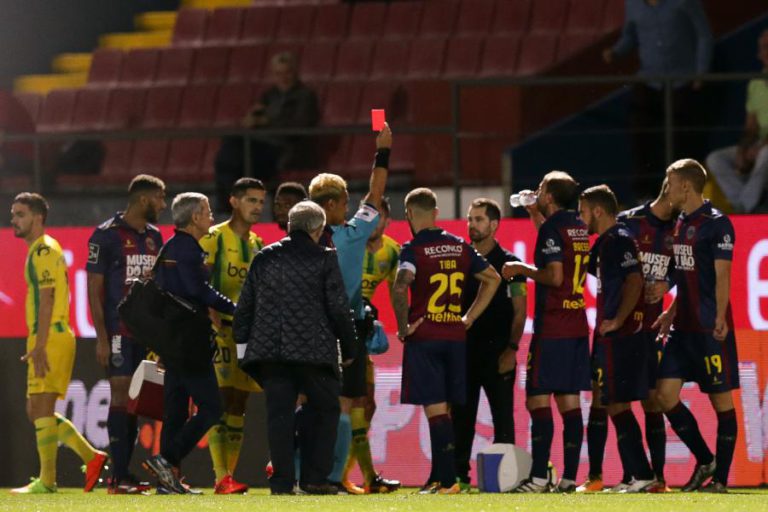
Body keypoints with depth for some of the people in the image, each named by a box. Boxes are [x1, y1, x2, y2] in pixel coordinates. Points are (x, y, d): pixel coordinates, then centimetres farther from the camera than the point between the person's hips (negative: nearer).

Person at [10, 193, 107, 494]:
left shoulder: (44, 250, -10)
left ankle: (46, 481, -8)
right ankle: (92, 458, 11)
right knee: (36, 411, 11)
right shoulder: (39, 250, 21)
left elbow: (46, 299, -18)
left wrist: (39, 347, -22)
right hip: (47, 341, 10)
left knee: (42, 409, -9)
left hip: (50, 339, -10)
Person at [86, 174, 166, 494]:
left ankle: (124, 472, 9)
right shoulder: (106, 235, -6)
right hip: (119, 331, -7)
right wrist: (101, 337, -13)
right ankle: (119, 477, -8)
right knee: (121, 394, -8)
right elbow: (94, 288, -7)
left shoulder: (154, 237, 15)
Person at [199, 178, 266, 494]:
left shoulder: (257, 244, 17)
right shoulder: (213, 239, -4)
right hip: (220, 328, -7)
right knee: (222, 402, -13)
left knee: (238, 406, 6)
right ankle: (222, 479, -18)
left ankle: (229, 475, 10)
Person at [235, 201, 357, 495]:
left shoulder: (264, 258, 11)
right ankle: (314, 478, 2)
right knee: (324, 409, 9)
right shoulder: (324, 259, 0)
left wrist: (242, 339, 20)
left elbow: (245, 306, 12)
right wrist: (348, 349, 9)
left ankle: (282, 481, -1)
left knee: (279, 414, 4)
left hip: (269, 350, 3)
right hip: (314, 350, -3)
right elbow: (339, 309, -1)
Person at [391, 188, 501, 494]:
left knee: (435, 408, -5)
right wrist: (469, 318, 15)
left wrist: (403, 326, -13)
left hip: (424, 336, -5)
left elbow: (400, 287, -25)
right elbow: (493, 279, 15)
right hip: (455, 336, 5)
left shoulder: (413, 249, -9)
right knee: (443, 409, 13)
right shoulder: (460, 247, 9)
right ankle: (438, 477, 18)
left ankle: (448, 480, -9)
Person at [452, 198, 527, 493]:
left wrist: (512, 349, -12)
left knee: (503, 416, -3)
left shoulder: (508, 263, 2)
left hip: (497, 350, -4)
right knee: (461, 416, 3)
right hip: (464, 349, 4)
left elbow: (520, 311, -2)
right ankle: (460, 476, 6)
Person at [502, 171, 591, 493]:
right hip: (577, 326, 8)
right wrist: (537, 218, 34)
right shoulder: (579, 227, 14)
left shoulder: (551, 228, -11)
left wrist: (522, 269, -5)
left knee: (538, 398, -6)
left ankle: (539, 477, -11)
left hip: (551, 328, -8)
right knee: (569, 400, 6)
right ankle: (569, 476, 3)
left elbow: (555, 275, -19)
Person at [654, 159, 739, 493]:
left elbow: (721, 276, -15)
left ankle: (721, 478, 4)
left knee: (721, 399, -1)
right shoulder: (681, 223, 14)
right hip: (684, 327, 9)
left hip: (710, 329, -9)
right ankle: (705, 461, 14)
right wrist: (672, 312, 20)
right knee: (666, 393, 2)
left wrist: (720, 318, -22)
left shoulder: (717, 224, -10)